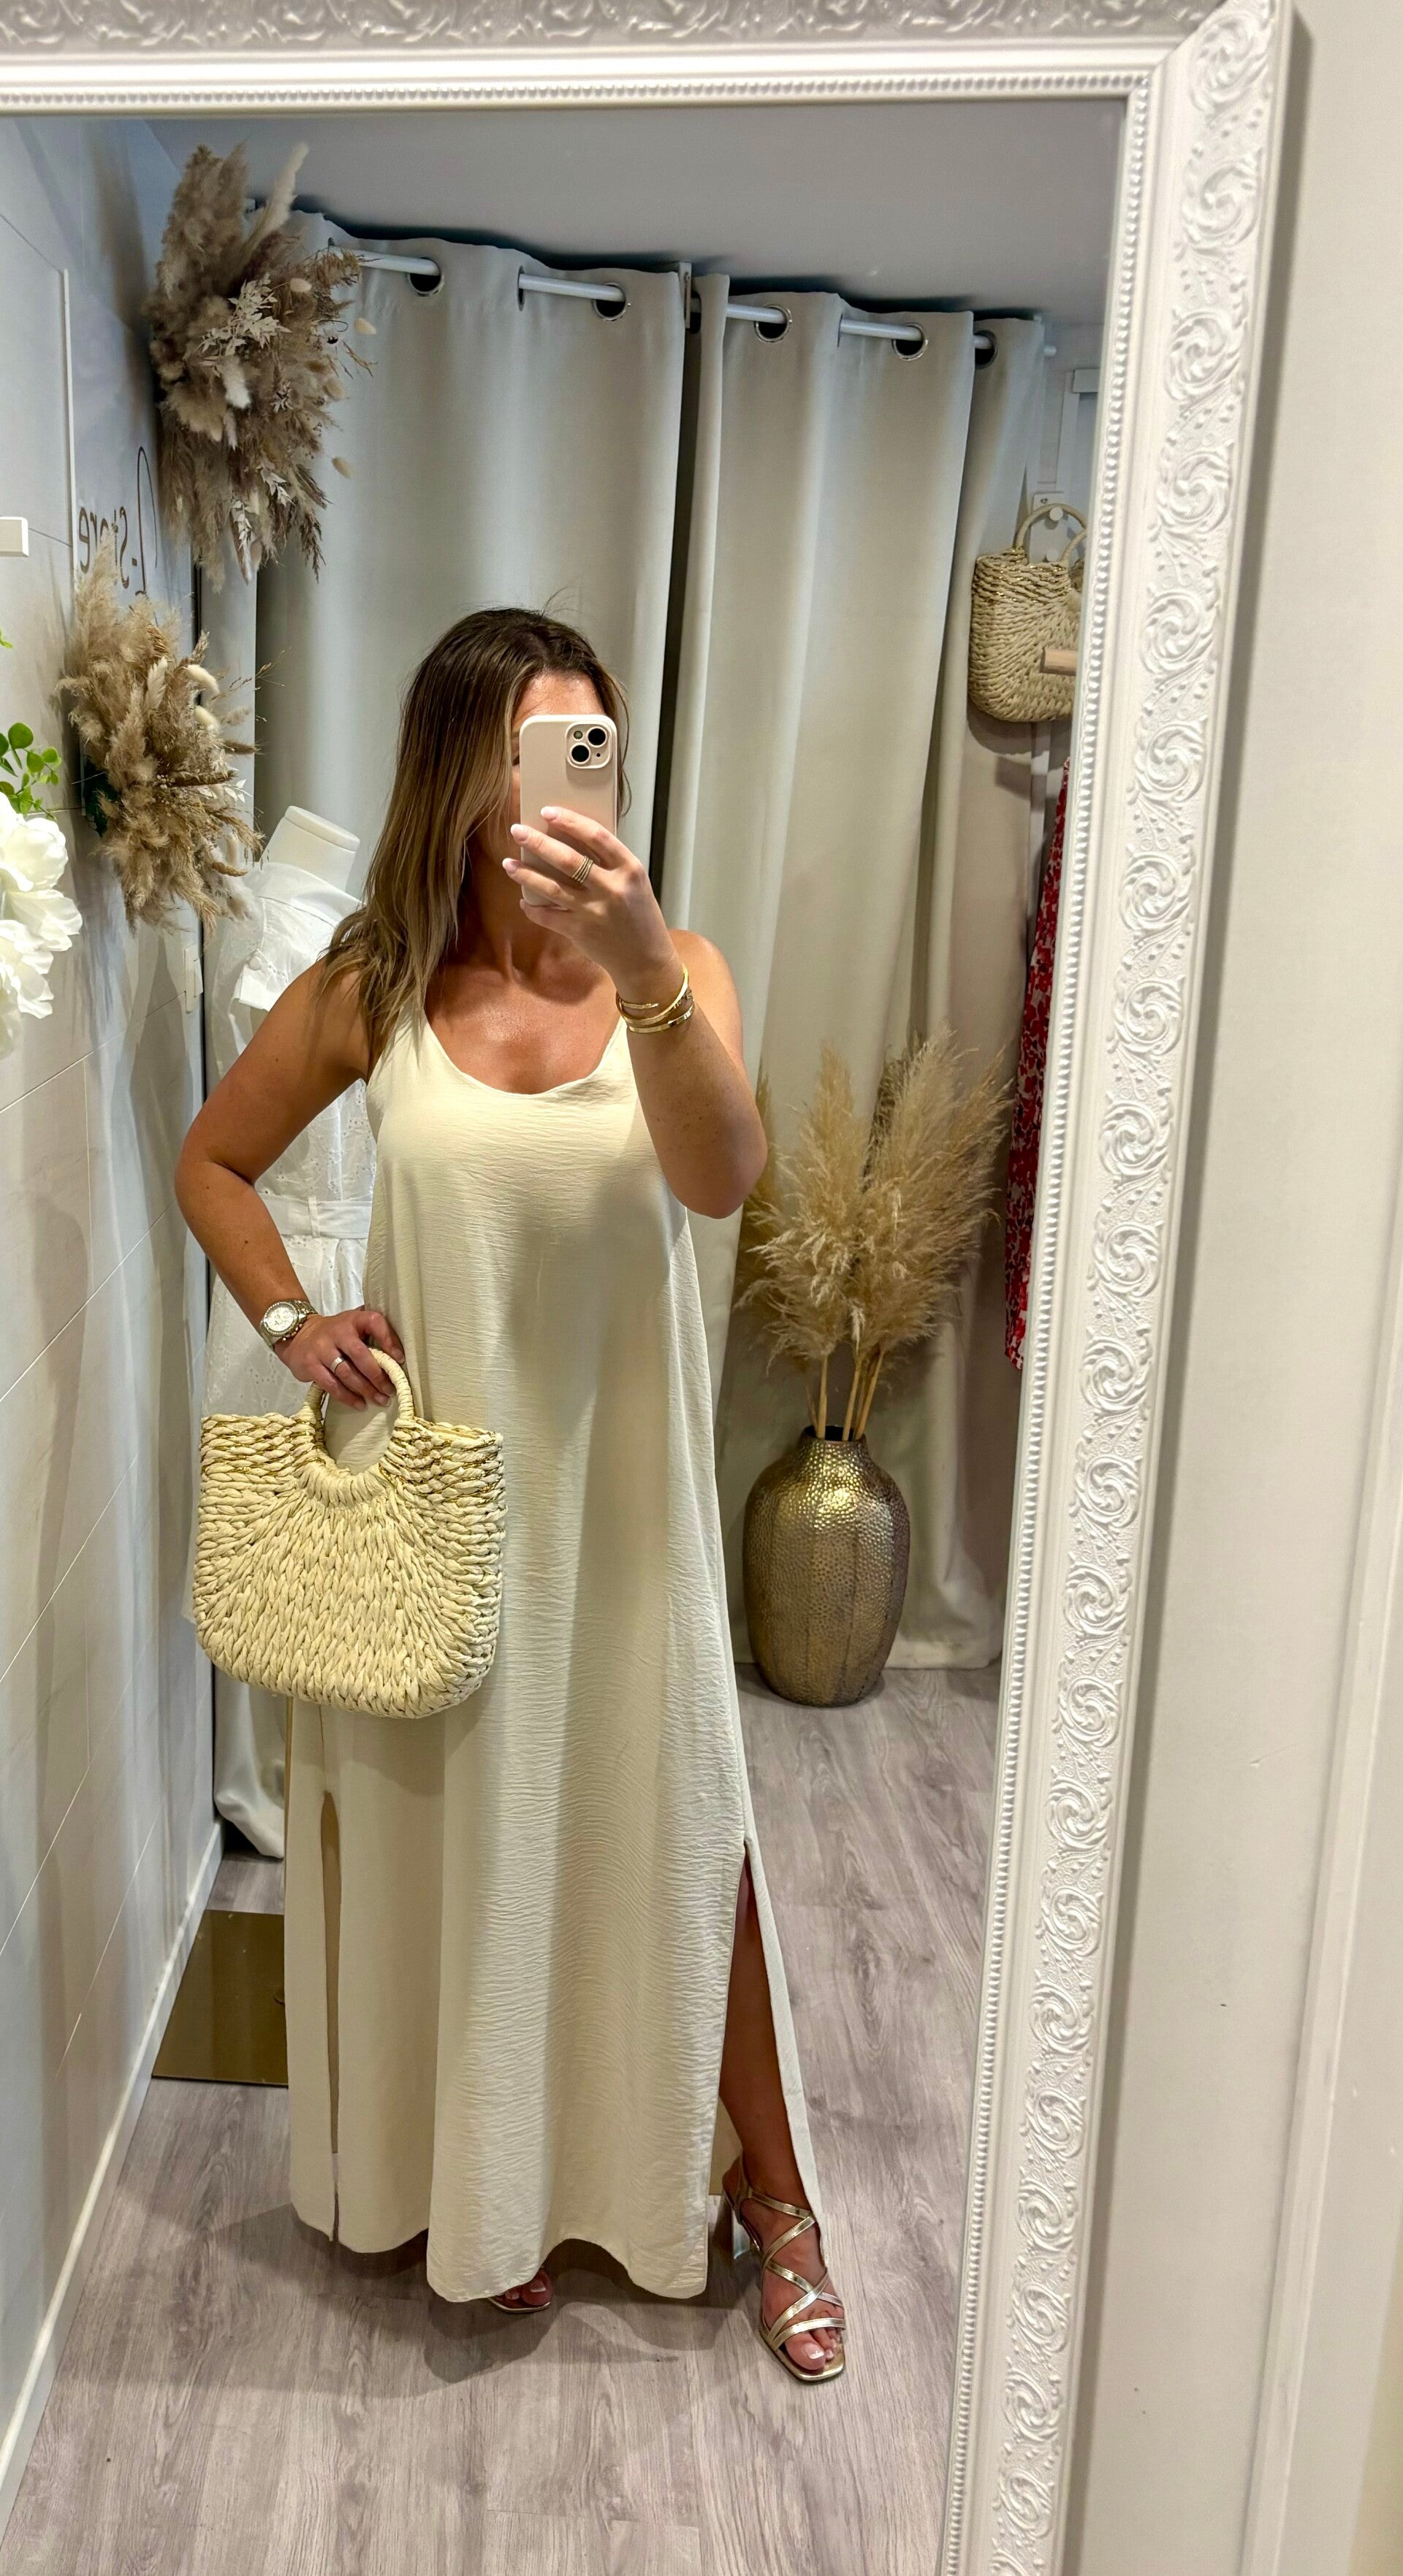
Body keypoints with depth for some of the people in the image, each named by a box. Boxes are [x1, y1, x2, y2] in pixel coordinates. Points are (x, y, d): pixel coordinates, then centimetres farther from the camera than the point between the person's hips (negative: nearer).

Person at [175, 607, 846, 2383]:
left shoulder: (674, 968, -6)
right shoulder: (374, 988, -4)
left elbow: (722, 1176, -25)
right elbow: (213, 1160, 10)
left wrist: (644, 970, -39)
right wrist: (291, 1322, -4)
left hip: (618, 1485, -1)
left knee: (674, 1824, 9)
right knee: (453, 1831, 15)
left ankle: (770, 2195, 33)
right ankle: (482, 2195, 41)